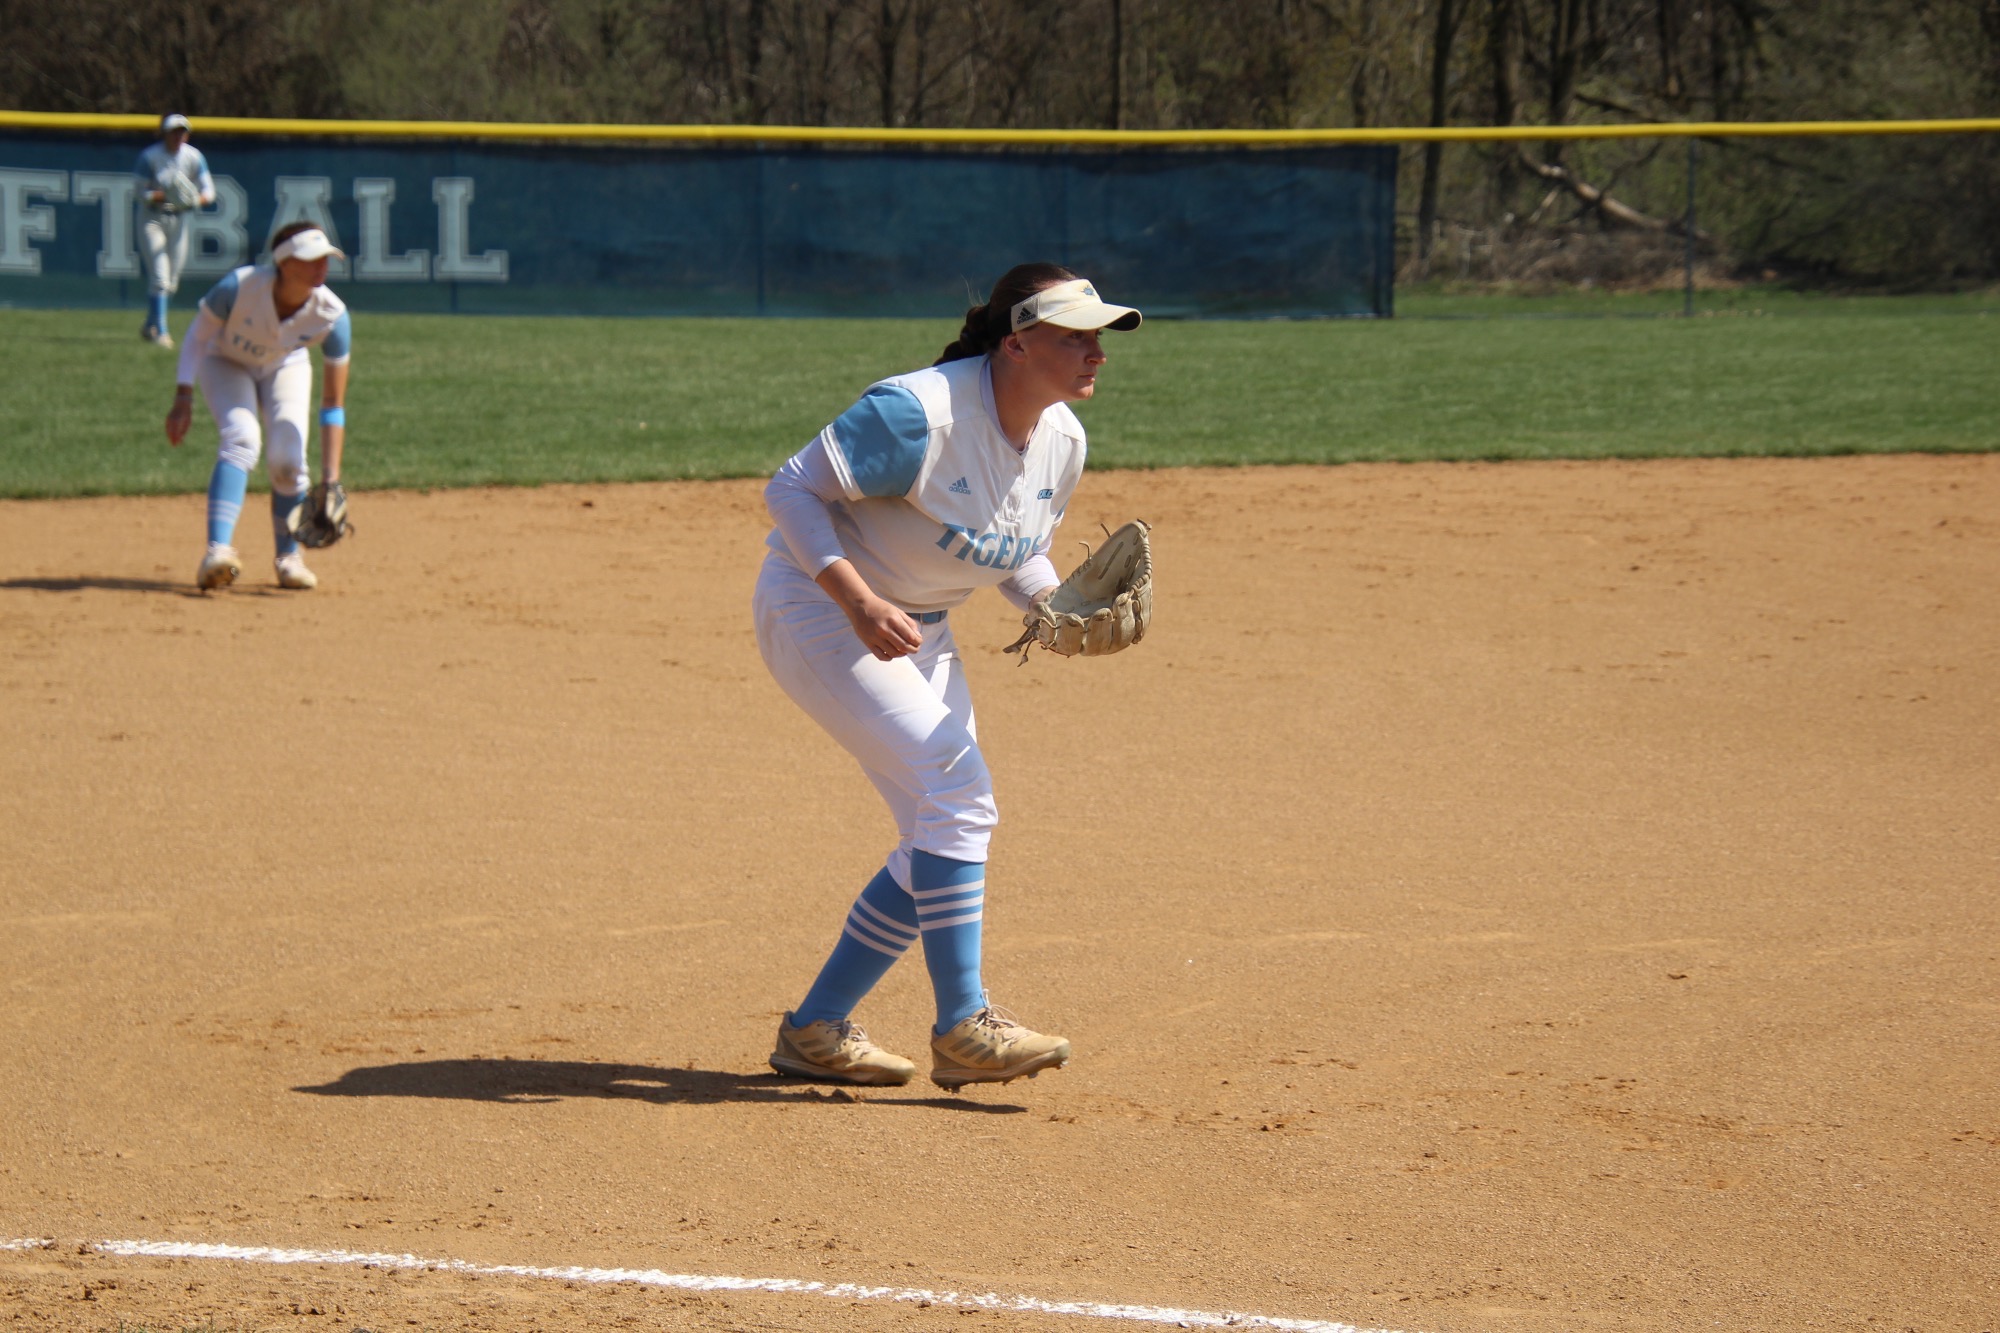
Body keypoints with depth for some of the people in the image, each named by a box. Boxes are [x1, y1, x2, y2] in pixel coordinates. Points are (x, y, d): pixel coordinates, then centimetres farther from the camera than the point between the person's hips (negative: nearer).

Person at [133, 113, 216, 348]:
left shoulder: (193, 157, -3)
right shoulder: (150, 156, -12)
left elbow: (209, 191, -2)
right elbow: (142, 195, -12)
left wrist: (196, 200, -24)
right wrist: (164, 195, -29)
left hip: (178, 220, 4)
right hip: (152, 220, -4)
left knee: (171, 281, 11)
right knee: (160, 277, -14)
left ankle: (149, 326, 31)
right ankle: (160, 331, -11)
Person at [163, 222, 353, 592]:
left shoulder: (332, 315, -30)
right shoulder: (239, 287, -36)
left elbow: (333, 404, -24)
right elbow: (197, 338, -18)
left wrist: (330, 478, -28)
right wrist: (184, 398, -28)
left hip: (285, 368, 2)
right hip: (226, 364, -2)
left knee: (288, 458, -17)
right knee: (241, 439, -28)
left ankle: (288, 558, 8)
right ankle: (218, 551, -39)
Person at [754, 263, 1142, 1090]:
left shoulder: (1063, 440, -3)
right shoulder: (919, 414, -28)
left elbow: (1021, 552, 13)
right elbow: (791, 490, -23)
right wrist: (858, 600, -34)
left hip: (917, 630, 9)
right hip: (817, 611, -9)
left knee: (944, 845, 5)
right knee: (957, 794, -21)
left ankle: (816, 1030, 13)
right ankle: (962, 1027, -19)